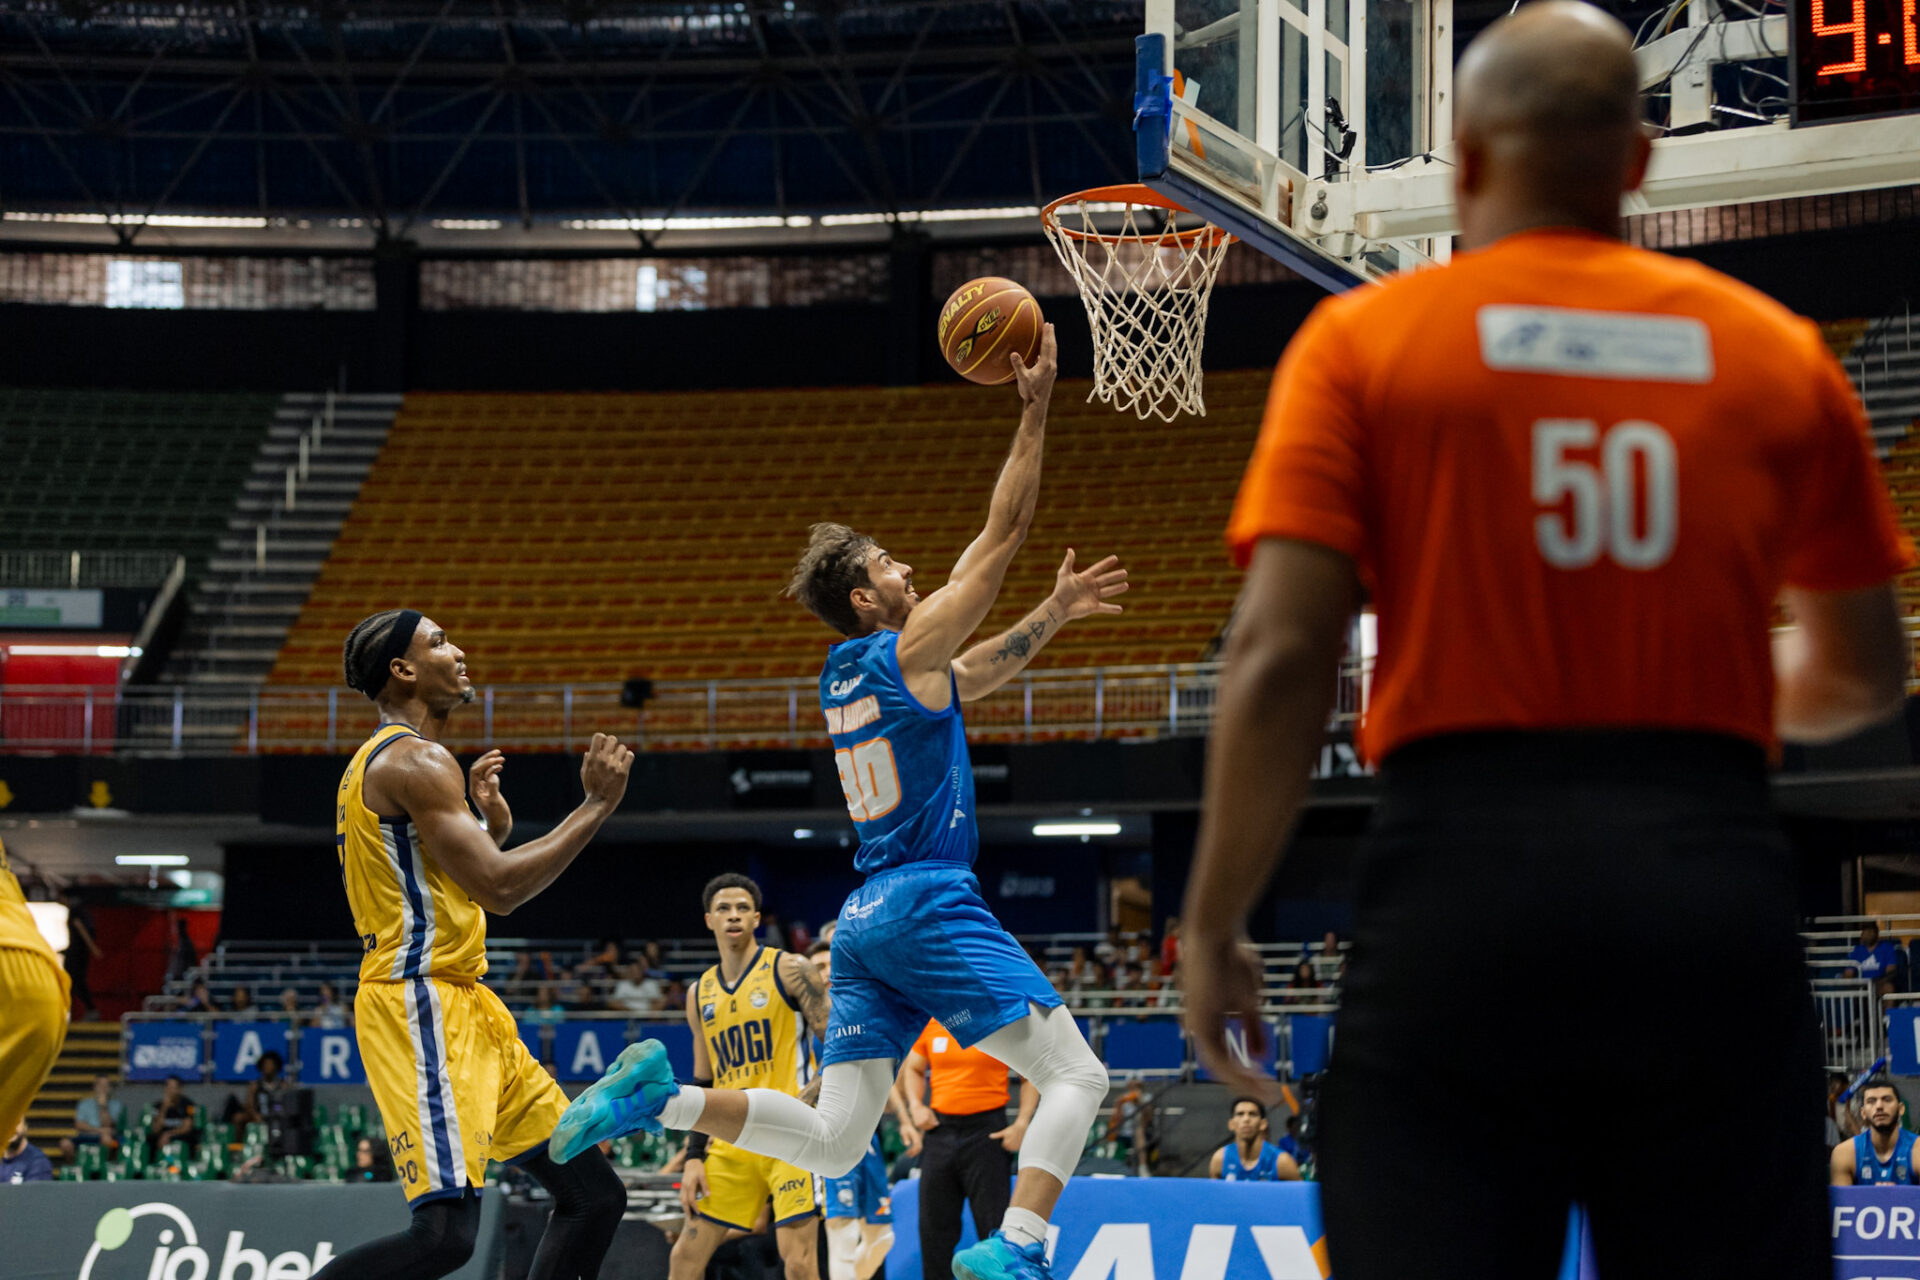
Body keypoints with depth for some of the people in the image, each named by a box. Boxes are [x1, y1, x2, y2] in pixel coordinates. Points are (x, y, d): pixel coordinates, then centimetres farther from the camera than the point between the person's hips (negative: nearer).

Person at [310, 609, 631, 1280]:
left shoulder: (390, 761, 21)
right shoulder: (417, 760, -12)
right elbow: (499, 889, -19)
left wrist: (493, 829, 16)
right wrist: (597, 804, -10)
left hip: (462, 1005, 11)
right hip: (419, 1003, -11)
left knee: (594, 1194, 9)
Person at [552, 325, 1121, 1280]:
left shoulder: (846, 674, 18)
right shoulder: (907, 649, -5)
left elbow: (970, 675, 35)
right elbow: (1003, 533, -3)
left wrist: (1052, 615, 30)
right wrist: (1035, 409, 1)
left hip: (866, 919, 8)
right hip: (931, 904, -8)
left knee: (831, 1141, 4)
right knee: (1076, 1075, -6)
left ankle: (659, 1096, -10)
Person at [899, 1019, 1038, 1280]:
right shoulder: (930, 1023, 7)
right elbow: (913, 1069, 21)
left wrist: (1022, 1123, -9)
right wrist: (916, 1104, 4)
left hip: (987, 1131, -4)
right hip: (940, 1129, 4)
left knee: (992, 1222, -5)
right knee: (934, 1223, 6)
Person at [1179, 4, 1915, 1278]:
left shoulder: (1363, 341, 4)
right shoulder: (1777, 354, 11)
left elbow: (1281, 658, -5)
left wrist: (1215, 928, 2)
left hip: (1464, 876, -2)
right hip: (1715, 876, 2)